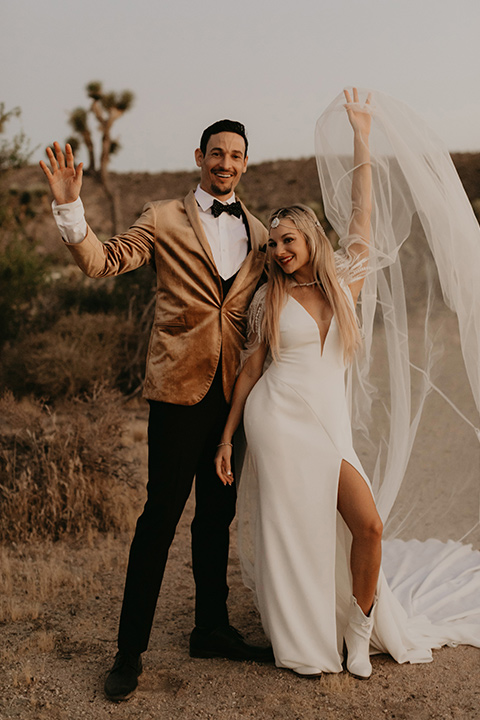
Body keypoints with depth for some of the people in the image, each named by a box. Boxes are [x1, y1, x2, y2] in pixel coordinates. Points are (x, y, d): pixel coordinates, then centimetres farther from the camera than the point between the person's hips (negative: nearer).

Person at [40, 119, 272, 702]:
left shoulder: (259, 235, 14)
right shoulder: (164, 220, 3)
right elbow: (101, 261, -7)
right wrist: (69, 205, -21)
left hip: (234, 393, 4)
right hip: (180, 389, -4)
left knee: (217, 515, 14)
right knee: (161, 515, -3)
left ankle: (211, 629, 30)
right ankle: (130, 650, 12)